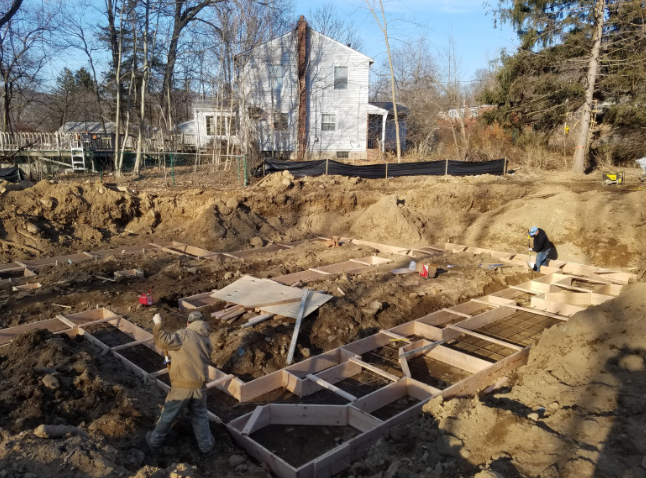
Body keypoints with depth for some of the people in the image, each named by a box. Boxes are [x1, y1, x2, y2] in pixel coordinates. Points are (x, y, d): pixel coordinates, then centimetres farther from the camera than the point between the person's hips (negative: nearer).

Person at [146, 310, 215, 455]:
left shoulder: (184, 335, -12)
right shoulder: (207, 340, 8)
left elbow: (164, 342, -25)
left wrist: (158, 324, -13)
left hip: (181, 386, -4)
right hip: (199, 386, 4)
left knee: (168, 415, 17)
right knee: (200, 416, 22)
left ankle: (154, 442, 35)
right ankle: (206, 445, 31)